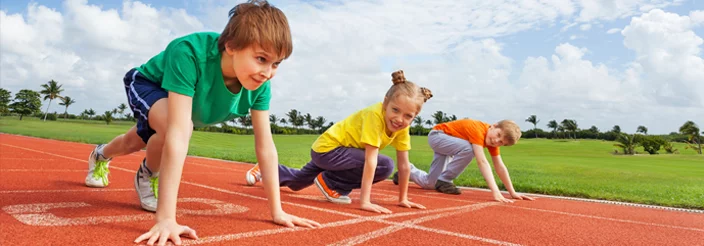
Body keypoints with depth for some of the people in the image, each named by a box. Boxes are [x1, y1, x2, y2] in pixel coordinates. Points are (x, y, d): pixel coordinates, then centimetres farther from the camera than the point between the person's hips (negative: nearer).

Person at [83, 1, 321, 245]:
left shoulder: (260, 85, -32)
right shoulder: (188, 53, -48)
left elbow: (265, 146, -27)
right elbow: (178, 135, -54)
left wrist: (277, 211, -27)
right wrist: (166, 218, -55)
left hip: (191, 104, 5)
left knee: (134, 143, 30)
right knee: (169, 126, -38)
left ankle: (102, 155, 68)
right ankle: (148, 175, -2)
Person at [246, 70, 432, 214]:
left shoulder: (402, 125, -10)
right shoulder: (375, 115, -32)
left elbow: (404, 164, -6)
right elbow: (370, 161, -35)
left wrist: (403, 198, -4)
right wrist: (364, 201, -35)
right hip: (328, 148, -8)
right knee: (385, 166, -25)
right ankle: (329, 182, -9)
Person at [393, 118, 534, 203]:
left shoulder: (493, 140, -9)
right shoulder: (478, 129, -34)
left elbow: (500, 167, -6)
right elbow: (482, 162, -43)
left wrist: (512, 192, -9)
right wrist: (495, 191, -49)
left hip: (448, 143, 8)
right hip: (437, 135, -8)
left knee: (429, 184, 2)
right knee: (468, 149, -35)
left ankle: (409, 170, 29)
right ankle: (443, 181, -19)